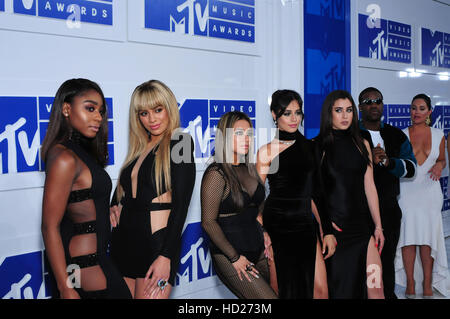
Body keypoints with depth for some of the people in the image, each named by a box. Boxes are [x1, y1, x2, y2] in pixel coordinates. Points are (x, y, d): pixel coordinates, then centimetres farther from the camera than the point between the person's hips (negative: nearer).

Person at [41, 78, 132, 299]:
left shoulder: (83, 152, 11)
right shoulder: (64, 158, -17)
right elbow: (50, 228, -19)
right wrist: (66, 289, -19)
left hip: (97, 258, 9)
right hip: (86, 267, -9)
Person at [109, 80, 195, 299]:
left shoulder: (180, 143, -6)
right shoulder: (138, 148, 14)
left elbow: (181, 205, -12)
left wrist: (166, 256, -17)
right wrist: (113, 207, 5)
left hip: (157, 242, -6)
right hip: (123, 240, 7)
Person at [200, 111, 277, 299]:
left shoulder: (249, 169, 9)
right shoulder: (216, 174, -14)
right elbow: (208, 222, -16)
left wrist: (266, 238, 9)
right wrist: (235, 258, -14)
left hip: (257, 250, 7)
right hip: (228, 255, -7)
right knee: (267, 297, -11)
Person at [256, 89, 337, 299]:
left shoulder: (309, 147, 10)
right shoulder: (267, 152, -2)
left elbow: (312, 192, 13)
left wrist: (327, 230, 10)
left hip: (305, 224, 4)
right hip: (276, 225, -4)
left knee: (320, 289, 0)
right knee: (286, 289, 5)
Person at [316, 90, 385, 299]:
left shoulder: (362, 145, 12)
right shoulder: (317, 146, 0)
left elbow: (369, 187, 11)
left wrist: (378, 226, 8)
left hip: (362, 224, 3)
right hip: (333, 226, -3)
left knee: (375, 289, -1)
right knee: (337, 287, 5)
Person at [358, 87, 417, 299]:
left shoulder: (396, 136, 11)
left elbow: (411, 167, 0)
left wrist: (388, 162, -18)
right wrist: (368, 161, -26)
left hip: (389, 210, 4)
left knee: (387, 260, 13)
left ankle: (388, 295, 28)